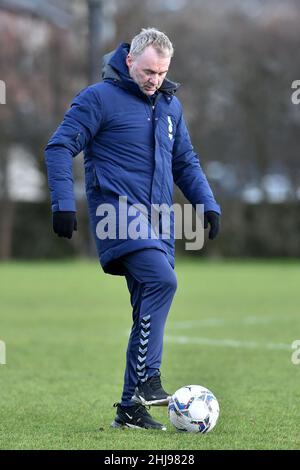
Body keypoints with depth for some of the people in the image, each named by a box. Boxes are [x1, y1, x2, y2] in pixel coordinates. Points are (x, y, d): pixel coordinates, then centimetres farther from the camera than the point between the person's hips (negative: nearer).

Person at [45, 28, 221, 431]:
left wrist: (207, 203, 12)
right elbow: (60, 147, -5)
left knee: (149, 310, 3)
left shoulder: (170, 105, 16)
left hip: (159, 222, 7)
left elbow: (186, 161, 25)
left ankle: (131, 408, 10)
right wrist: (63, 204, -13)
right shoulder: (99, 98, -4)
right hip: (118, 212, -7)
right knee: (161, 279, -28)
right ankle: (145, 380, -24)